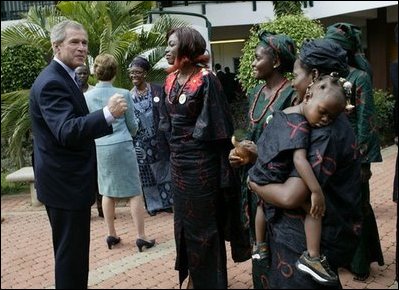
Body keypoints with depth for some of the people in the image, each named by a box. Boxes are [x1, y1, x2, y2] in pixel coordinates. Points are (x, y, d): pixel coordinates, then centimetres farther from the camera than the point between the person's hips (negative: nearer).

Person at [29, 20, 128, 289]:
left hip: (66, 179, 11)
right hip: (65, 183, -11)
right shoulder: (51, 82, -21)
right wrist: (107, 114, -44)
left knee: (72, 248, 22)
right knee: (71, 250, -1)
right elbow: (67, 132, -35)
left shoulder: (64, 77, 12)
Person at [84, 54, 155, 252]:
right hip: (122, 145, -3)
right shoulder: (123, 94, -8)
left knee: (107, 191, 15)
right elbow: (132, 125, 2)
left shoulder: (87, 97, -2)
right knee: (134, 191, 3)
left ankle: (111, 235, 22)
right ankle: (141, 236, 6)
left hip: (99, 148, 4)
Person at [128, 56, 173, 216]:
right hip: (140, 143, 2)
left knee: (162, 170, 6)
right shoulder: (129, 95, 5)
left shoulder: (157, 90, -2)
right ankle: (154, 204, 18)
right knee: (146, 173, 7)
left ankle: (167, 202, 17)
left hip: (158, 140, -2)